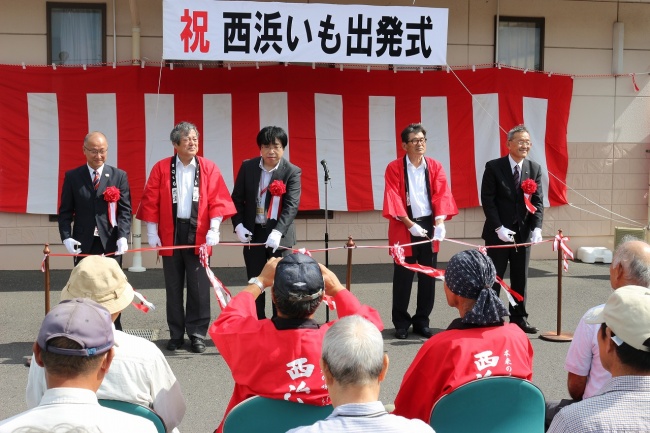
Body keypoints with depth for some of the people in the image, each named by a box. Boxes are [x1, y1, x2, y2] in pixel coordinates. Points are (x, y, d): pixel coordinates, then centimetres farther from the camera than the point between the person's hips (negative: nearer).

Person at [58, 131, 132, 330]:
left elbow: (125, 210, -1)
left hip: (111, 243, 0)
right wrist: (66, 237, -9)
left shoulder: (119, 176, 4)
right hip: (83, 244, 1)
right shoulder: (72, 176, 5)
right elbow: (65, 211, 4)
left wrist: (123, 236, -15)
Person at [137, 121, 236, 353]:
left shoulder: (209, 168, 3)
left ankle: (197, 334, 12)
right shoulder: (161, 168, 3)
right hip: (170, 233, 0)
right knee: (173, 287, 7)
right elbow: (150, 201, 2)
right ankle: (176, 335, 17)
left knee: (199, 287, 2)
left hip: (198, 233, 0)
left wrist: (214, 229, -10)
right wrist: (152, 232, -3)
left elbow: (218, 201, -1)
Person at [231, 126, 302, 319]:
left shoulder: (292, 172, -7)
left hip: (280, 235, -2)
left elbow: (292, 205, -16)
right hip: (253, 233, 3)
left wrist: (278, 231, -28)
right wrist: (238, 225, -8)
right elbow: (237, 198, 5)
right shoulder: (247, 167, 1)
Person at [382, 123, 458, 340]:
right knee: (403, 276, 2)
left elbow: (442, 195, -2)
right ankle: (401, 323, 13)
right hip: (404, 227, -3)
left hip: (429, 225, 3)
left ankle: (422, 321, 18)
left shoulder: (435, 167, 5)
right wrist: (410, 224, -17)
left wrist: (440, 221, -17)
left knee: (428, 275, 7)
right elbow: (393, 199, -9)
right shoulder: (394, 168, -3)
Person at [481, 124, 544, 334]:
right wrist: (498, 228, -16)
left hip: (524, 233, 4)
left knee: (520, 279, 10)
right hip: (498, 233, -3)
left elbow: (538, 201, 2)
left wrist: (537, 227, -12)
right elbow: (487, 200, -9)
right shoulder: (494, 167, -6)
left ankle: (519, 317, 20)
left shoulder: (535, 169, 5)